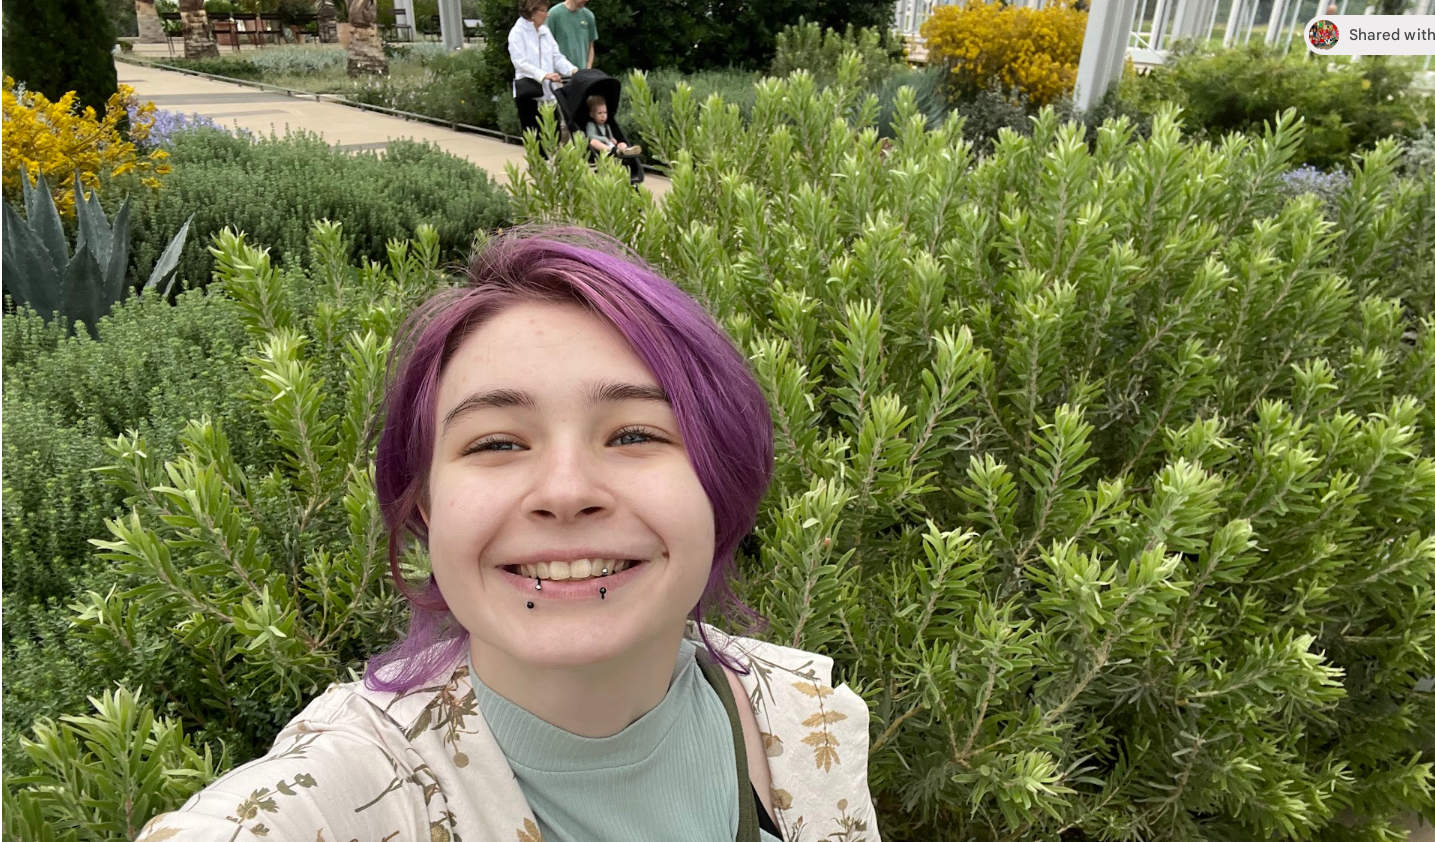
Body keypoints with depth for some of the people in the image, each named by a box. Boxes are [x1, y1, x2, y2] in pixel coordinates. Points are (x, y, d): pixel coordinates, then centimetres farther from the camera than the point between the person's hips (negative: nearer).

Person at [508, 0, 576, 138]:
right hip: (528, 92, -6)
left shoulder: (545, 31, 13)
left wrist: (572, 70, -10)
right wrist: (544, 75, -29)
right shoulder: (517, 32, -5)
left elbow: (557, 57, 10)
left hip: (548, 91, 6)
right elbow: (520, 62, -16)